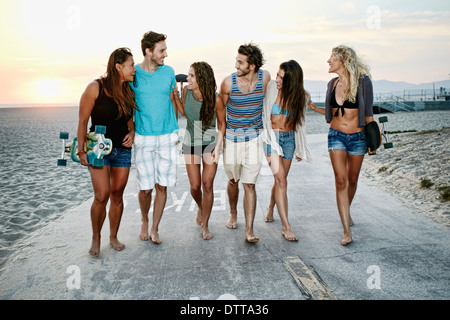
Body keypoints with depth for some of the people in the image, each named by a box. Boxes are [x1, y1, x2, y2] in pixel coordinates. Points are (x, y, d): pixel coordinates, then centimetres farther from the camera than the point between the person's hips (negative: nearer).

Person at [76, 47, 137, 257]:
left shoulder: (129, 91, 6)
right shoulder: (96, 88, -10)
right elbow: (82, 121, -7)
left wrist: (132, 133, -1)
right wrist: (82, 151, -9)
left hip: (122, 149, 5)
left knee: (117, 195, 8)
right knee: (102, 196, -12)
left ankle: (113, 237, 25)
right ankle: (95, 238, 11)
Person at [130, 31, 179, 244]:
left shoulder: (168, 72, 5)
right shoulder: (133, 74, -2)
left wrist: (176, 130, 13)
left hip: (167, 137, 2)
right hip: (143, 138, -2)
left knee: (162, 185, 3)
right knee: (145, 187, 1)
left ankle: (155, 228, 20)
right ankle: (144, 222, 30)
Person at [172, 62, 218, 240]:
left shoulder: (215, 97, -18)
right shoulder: (186, 91, -9)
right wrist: (175, 95, -3)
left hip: (211, 143, -2)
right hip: (190, 143, 2)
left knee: (207, 185, -4)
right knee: (195, 185, 2)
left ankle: (205, 225, 12)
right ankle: (200, 207, 37)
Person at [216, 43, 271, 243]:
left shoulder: (265, 77, -8)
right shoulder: (228, 83, -13)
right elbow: (221, 109, 2)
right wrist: (220, 136, -1)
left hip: (254, 138, 0)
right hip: (232, 138, 0)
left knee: (249, 185, -3)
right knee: (233, 180, 15)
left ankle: (249, 230, 3)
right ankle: (233, 213, 42)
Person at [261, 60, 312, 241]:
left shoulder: (301, 97, -1)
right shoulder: (271, 88, -10)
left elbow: (300, 122, 11)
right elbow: (263, 114, -3)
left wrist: (300, 149, 16)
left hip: (289, 138, 3)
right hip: (271, 136, -3)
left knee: (280, 180, 9)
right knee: (281, 180, -12)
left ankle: (270, 209, 38)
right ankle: (286, 227, -8)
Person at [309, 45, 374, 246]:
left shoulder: (363, 81, -7)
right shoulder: (333, 84, 5)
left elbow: (368, 113, -2)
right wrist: (313, 107, 6)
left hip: (358, 137, -2)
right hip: (336, 136, 2)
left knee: (352, 180, 12)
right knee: (341, 181, -7)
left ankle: (346, 212, 40)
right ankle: (347, 230, -4)